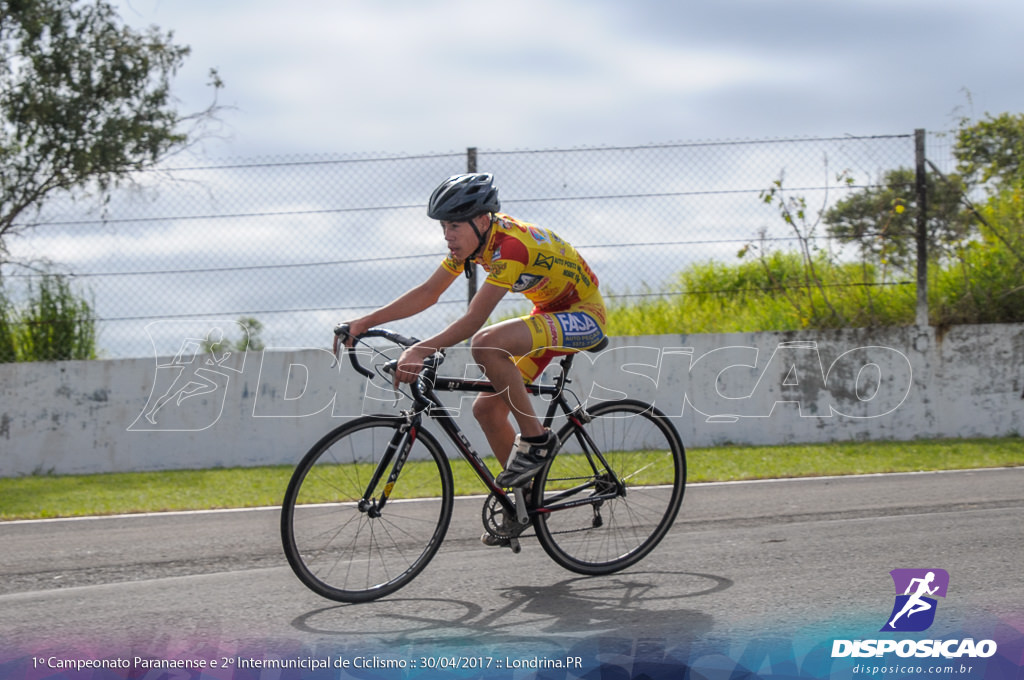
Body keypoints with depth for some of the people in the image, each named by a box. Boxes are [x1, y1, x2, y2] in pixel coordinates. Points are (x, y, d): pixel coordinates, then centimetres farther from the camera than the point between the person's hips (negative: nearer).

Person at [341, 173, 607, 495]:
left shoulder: (510, 244, -30)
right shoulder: (471, 238, -4)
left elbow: (474, 320, -35)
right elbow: (428, 292, 2)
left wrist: (421, 350, -41)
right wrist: (366, 322, -6)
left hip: (585, 314, -9)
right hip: (550, 312, 9)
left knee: (486, 344, -31)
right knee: (487, 408, 1)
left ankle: (535, 438, -18)